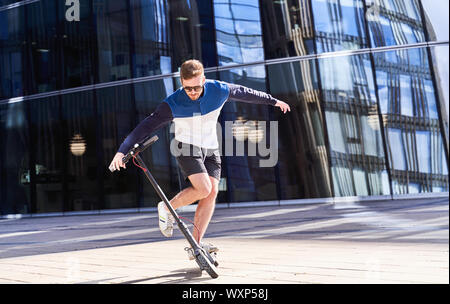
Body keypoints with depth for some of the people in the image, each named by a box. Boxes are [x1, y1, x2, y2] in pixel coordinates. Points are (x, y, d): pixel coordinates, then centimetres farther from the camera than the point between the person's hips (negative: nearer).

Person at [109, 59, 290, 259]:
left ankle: (195, 245, -8)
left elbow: (245, 93, 4)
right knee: (203, 188, -24)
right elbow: (146, 126, -20)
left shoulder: (219, 90, -14)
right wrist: (122, 151, -25)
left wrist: (273, 101, 17)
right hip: (187, 148, -4)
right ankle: (167, 209, 1)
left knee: (212, 192, -11)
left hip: (210, 149, 4)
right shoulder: (173, 104, -22)